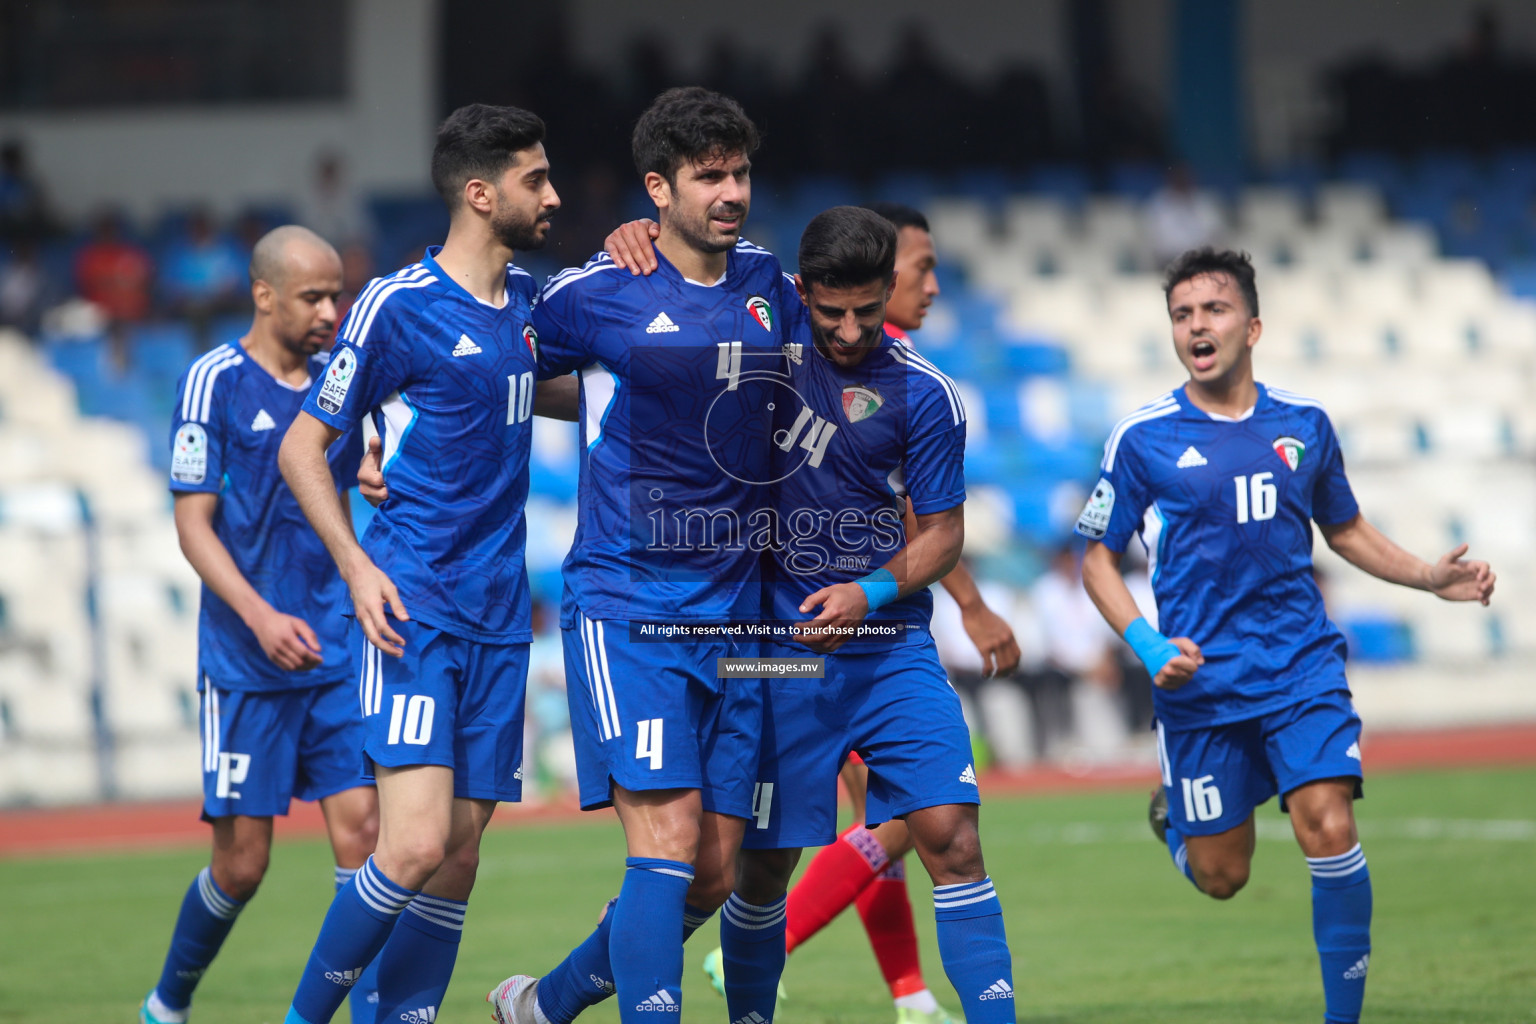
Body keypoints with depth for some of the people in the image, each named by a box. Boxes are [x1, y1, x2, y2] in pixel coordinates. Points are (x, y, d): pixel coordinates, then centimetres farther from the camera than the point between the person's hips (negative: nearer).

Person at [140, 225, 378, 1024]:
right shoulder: (213, 382, -5)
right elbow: (193, 523, -8)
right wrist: (261, 617, -20)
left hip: (337, 656, 4)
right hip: (244, 660, -4)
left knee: (360, 828, -8)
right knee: (241, 861, 0)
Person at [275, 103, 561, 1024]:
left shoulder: (531, 300, 13)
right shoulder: (397, 306, -6)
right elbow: (303, 446, -1)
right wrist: (356, 566, -14)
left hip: (499, 613, 7)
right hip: (414, 606, -7)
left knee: (460, 853, 3)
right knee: (417, 844, -17)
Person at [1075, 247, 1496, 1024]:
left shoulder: (1304, 424, 6)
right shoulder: (1143, 437, -3)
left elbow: (1345, 529, 20)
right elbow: (1098, 558, 3)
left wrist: (1431, 577, 5)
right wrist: (1147, 646, -12)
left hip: (1302, 667, 1)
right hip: (1199, 677, -1)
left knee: (1329, 827, -17)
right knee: (1220, 878, 3)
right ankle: (1172, 813, 39)